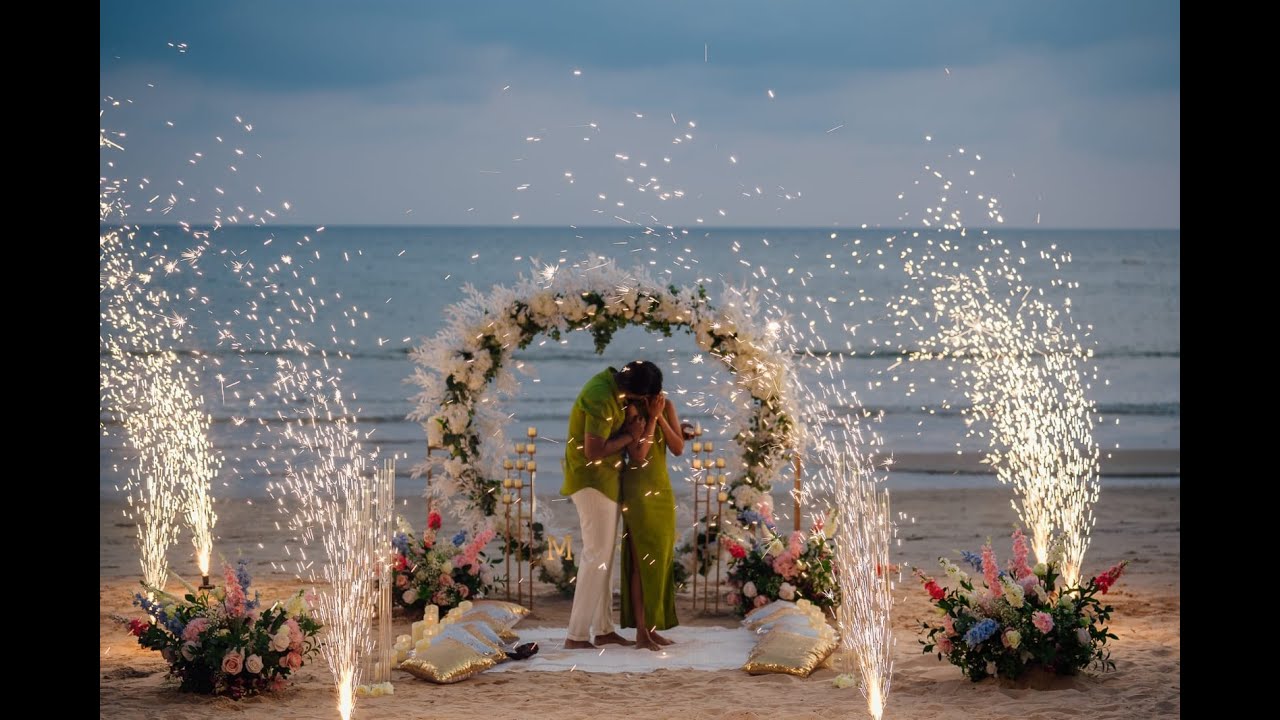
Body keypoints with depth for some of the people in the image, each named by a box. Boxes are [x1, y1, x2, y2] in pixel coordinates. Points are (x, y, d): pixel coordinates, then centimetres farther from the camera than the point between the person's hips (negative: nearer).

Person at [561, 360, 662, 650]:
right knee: (596, 556, -10)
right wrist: (629, 436, -15)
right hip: (592, 481, -10)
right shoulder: (602, 398, -25)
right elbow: (593, 451, -27)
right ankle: (576, 635, -10)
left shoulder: (612, 383, 4)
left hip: (604, 480, 10)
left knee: (605, 555, 14)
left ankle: (604, 629, 20)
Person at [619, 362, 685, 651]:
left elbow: (678, 448, -1)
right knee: (642, 560, -7)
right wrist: (651, 418, -18)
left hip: (662, 488, 7)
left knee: (660, 559, 7)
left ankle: (652, 627, 12)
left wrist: (661, 417, -12)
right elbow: (639, 455, -20)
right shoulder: (631, 410, -13)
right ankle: (641, 632, -5)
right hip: (639, 489, -7)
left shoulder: (667, 406, 4)